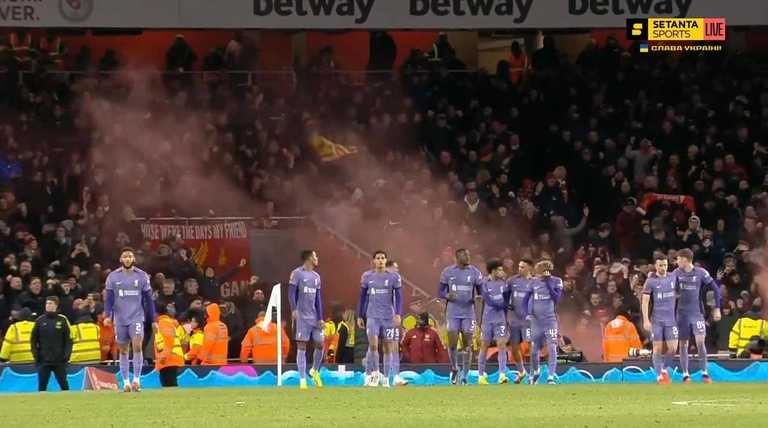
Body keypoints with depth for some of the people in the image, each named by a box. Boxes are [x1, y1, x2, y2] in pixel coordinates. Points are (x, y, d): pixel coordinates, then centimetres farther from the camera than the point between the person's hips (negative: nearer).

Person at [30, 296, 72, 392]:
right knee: (42, 385, 1)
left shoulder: (62, 320, 1)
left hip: (59, 360, -2)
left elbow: (68, 339, 2)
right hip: (44, 359, 2)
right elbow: (34, 339, 10)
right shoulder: (40, 320, 6)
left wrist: (67, 354, -8)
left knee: (64, 384, 3)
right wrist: (35, 353, -1)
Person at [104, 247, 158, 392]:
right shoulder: (113, 277, 3)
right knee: (123, 351, 5)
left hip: (137, 317, -1)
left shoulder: (142, 276, 3)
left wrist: (153, 320, 7)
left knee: (137, 346, -17)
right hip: (120, 319, 1)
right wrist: (108, 315, -15)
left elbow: (149, 299, 8)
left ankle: (137, 379, -12)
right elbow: (109, 298, 1)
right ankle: (126, 382, 13)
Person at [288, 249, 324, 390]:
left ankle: (315, 371, 27)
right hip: (302, 316, -6)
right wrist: (294, 309, -25)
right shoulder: (297, 273, -5)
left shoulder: (316, 277, 14)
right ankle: (302, 380, -4)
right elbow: (291, 293, -10)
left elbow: (318, 298, 14)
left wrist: (320, 318, 6)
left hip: (314, 317, 6)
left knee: (320, 344, 2)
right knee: (301, 346, -5)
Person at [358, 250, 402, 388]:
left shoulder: (394, 277, 0)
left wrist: (398, 314, -12)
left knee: (388, 348, 3)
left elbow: (398, 297, 0)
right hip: (372, 316, 0)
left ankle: (386, 379, 12)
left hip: (389, 317, 0)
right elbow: (363, 297, 12)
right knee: (373, 344, -16)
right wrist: (360, 316, 11)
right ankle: (374, 372, 5)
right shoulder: (367, 277, 5)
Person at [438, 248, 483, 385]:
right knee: (452, 344, -6)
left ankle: (464, 376, 6)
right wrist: (447, 296, -17)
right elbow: (441, 292, 6)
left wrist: (477, 297, -17)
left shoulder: (474, 272, 0)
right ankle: (454, 370, 17)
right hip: (453, 313, 0)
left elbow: (481, 292, 7)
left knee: (467, 345, -1)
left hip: (468, 313, 0)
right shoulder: (448, 272, 0)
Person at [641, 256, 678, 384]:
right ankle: (659, 376, 5)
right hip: (656, 320, -3)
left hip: (671, 319, 3)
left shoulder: (672, 278, 8)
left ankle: (665, 369, 21)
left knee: (673, 348, -3)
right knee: (658, 348, -2)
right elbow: (645, 302, -6)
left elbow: (677, 295, 20)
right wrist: (646, 320, -13)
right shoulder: (651, 281, -4)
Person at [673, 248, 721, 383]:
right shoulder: (677, 273, 1)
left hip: (697, 312, -2)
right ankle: (685, 374, 12)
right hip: (682, 314, 2)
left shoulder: (701, 273, -5)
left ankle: (704, 372, -1)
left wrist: (717, 308, -2)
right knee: (683, 343, 3)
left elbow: (715, 289, 1)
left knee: (700, 341, -12)